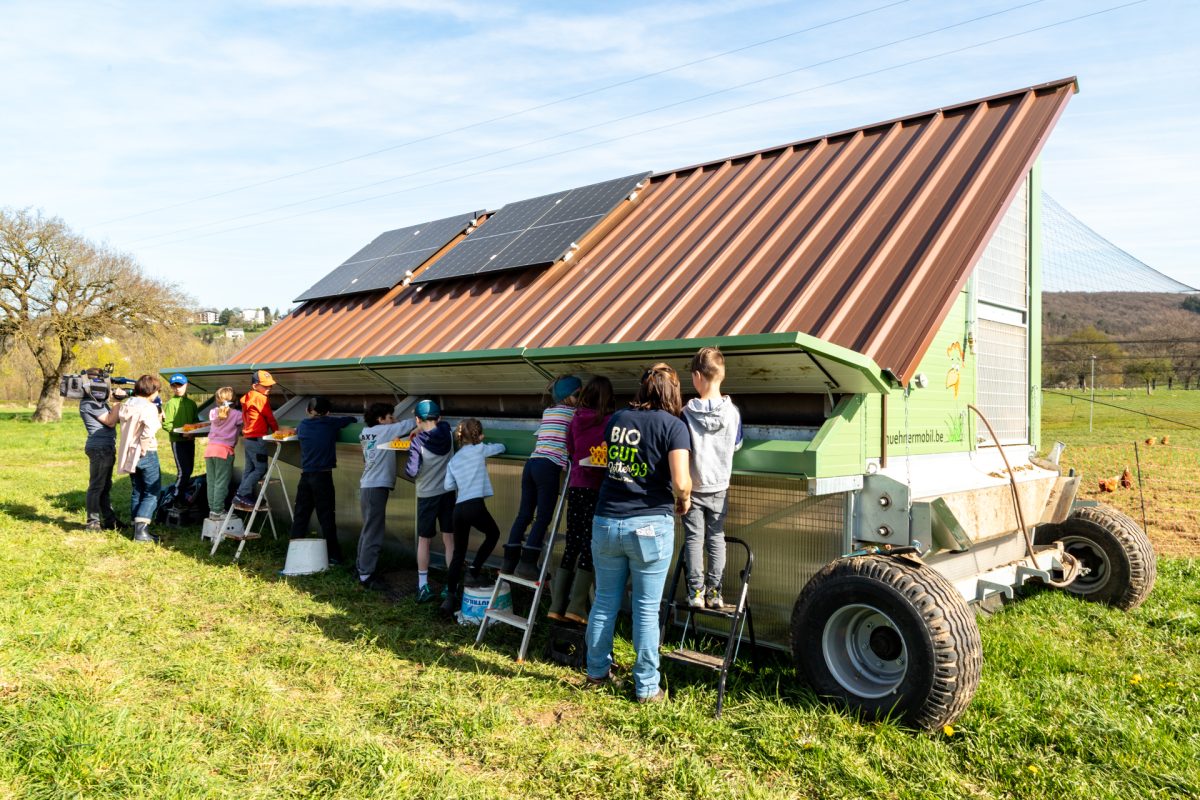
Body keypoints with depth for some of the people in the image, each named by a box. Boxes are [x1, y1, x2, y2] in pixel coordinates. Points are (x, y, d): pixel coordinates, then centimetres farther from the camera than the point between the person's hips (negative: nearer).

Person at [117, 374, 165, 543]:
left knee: (136, 492, 16)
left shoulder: (125, 405, 8)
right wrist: (144, 448, -15)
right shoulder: (148, 407, -17)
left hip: (129, 454, 8)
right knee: (152, 492, 0)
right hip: (146, 454, -8)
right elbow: (148, 431, -31)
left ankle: (137, 528, 20)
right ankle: (141, 529, -8)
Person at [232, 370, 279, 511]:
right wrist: (276, 431, 8)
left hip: (248, 439, 10)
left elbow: (244, 419, 19)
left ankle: (248, 499, 13)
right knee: (260, 469, -7)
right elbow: (269, 417, -7)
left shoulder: (248, 398, 16)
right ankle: (241, 496, -11)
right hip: (257, 439, -10)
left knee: (249, 470, 11)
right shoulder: (261, 398, -12)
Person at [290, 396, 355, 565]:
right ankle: (333, 555, 3)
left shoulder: (303, 425, 9)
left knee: (300, 516, 10)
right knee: (326, 517, -1)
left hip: (305, 476, 4)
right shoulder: (330, 424, -2)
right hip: (322, 476, -4)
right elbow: (351, 419, 10)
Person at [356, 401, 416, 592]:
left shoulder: (367, 433, 14)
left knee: (369, 530, 19)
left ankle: (361, 566, 29)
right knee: (373, 533, -7)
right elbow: (408, 425, -8)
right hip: (376, 488, -10)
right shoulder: (382, 431, -10)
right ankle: (366, 576, -5)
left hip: (369, 486, 10)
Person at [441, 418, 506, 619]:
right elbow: (501, 447, 20)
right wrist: (485, 445, 39)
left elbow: (449, 486, 11)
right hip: (475, 505, -5)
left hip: (459, 508, 5)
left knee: (458, 553, 12)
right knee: (493, 534, 23)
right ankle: (474, 573, 15)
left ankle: (450, 597, 7)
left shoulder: (453, 460, 18)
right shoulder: (479, 450, 5)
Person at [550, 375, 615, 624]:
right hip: (597, 488, -4)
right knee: (589, 545, -1)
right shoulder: (610, 421, -6)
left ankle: (557, 605, 9)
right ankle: (576, 605, -6)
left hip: (576, 487, 4)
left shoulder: (575, 419, 7)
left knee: (572, 544, 10)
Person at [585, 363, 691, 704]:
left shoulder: (617, 418, 7)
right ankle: (647, 687, 17)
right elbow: (681, 483, -16)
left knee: (605, 600, 17)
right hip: (649, 525, -4)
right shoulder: (673, 425, -7)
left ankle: (596, 671, 31)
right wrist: (683, 502, 3)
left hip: (606, 522, 4)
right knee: (647, 609, 6)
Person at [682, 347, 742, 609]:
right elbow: (736, 445, 7)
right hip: (719, 486, 2)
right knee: (716, 538, 12)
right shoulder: (732, 412, -8)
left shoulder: (687, 412, -14)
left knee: (693, 538, 7)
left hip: (693, 486, -2)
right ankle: (714, 592, 14)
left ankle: (695, 591, 6)